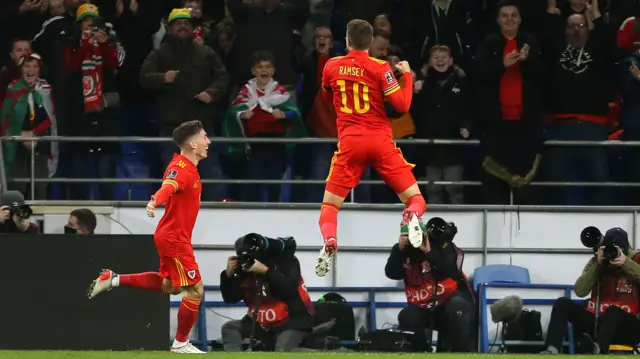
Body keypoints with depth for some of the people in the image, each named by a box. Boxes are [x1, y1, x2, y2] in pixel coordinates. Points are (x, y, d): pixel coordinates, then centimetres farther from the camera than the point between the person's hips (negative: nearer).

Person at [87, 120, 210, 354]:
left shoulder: (188, 167, 9)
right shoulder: (181, 169, -23)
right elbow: (168, 187, -44)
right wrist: (155, 201, -63)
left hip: (172, 236, 10)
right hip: (174, 238, -10)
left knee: (169, 286, 23)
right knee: (195, 290, -4)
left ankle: (114, 280, 21)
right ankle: (181, 343, 9)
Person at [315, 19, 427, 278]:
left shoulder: (332, 67, 5)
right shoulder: (380, 68, -5)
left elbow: (326, 96, 25)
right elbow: (402, 105, -7)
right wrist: (407, 75, 6)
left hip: (350, 142, 1)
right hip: (380, 140, -1)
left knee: (329, 205, 10)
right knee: (415, 198, 5)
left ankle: (329, 240, -22)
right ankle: (413, 216, -32)